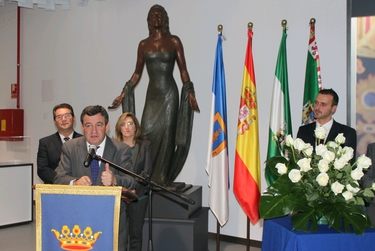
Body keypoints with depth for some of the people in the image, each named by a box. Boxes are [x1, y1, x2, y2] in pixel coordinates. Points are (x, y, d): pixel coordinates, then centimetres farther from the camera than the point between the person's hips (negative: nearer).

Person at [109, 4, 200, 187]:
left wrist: (190, 93, -9)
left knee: (166, 134, -2)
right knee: (147, 132, -5)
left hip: (169, 94, -2)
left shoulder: (174, 41, 3)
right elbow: (137, 73, 13)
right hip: (152, 94, 2)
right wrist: (123, 94, 6)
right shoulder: (143, 45, 10)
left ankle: (162, 179, 6)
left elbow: (183, 70, 2)